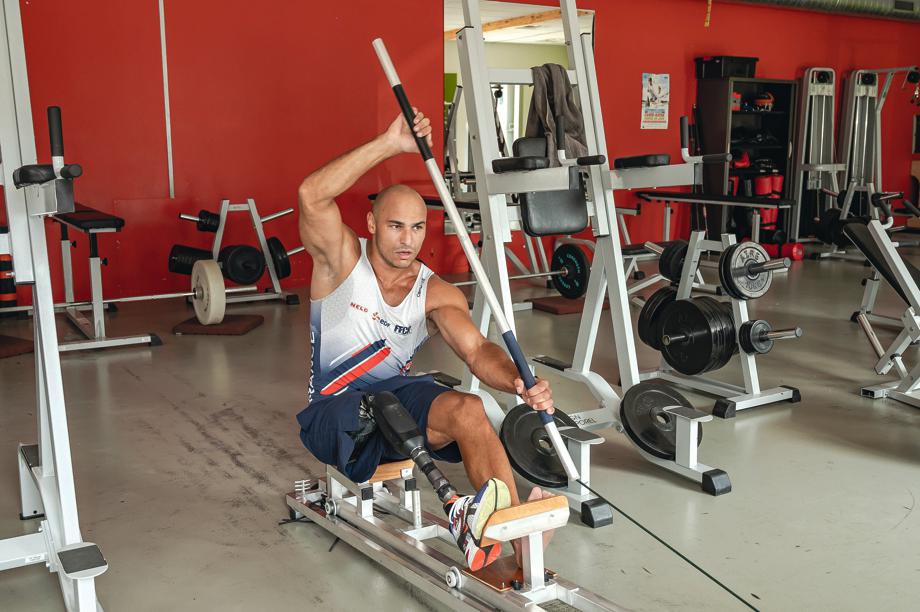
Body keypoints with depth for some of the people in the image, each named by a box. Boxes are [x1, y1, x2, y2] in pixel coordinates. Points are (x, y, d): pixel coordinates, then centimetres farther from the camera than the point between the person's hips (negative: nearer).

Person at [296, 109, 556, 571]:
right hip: (336, 413, -2)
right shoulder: (342, 260, -7)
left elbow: (476, 349, -16)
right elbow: (312, 196, -26)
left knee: (467, 408, -29)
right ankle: (457, 513, -51)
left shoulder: (436, 293, 0)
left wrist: (518, 383, -38)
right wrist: (390, 144, -32)